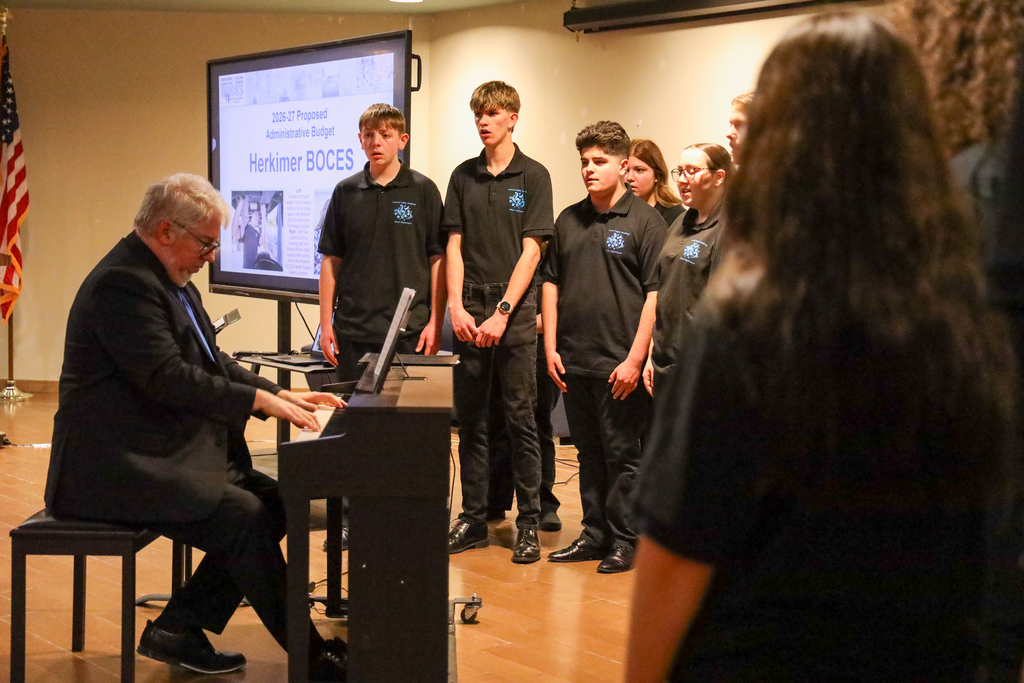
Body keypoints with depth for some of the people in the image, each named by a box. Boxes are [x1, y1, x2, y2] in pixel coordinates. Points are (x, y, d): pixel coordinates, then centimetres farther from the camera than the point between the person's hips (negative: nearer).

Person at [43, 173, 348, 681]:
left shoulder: (168, 279, 16)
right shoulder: (122, 283, -18)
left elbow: (211, 361, 20)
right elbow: (168, 377, -25)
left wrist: (280, 395, 6)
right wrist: (259, 400, -20)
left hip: (165, 453, 11)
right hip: (116, 467, -11)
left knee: (273, 502, 0)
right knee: (246, 517, -23)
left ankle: (177, 629, 4)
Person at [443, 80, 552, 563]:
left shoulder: (533, 176, 0)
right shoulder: (463, 176, 11)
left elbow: (530, 251, -5)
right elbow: (454, 247, 9)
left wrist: (502, 313, -13)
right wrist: (456, 307, -5)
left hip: (514, 313, -4)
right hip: (468, 314, 4)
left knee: (521, 420, -1)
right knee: (470, 421, 7)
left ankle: (528, 524, 5)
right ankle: (473, 520, 15)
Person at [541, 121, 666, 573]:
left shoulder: (644, 220, -4)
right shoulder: (569, 221, 13)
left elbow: (656, 293, -8)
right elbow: (551, 283, 17)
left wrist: (635, 358, -13)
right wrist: (551, 347, 8)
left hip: (619, 364, -5)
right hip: (573, 362, 6)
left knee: (622, 455, 1)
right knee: (589, 453, 13)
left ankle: (624, 541, 9)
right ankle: (594, 534, 22)